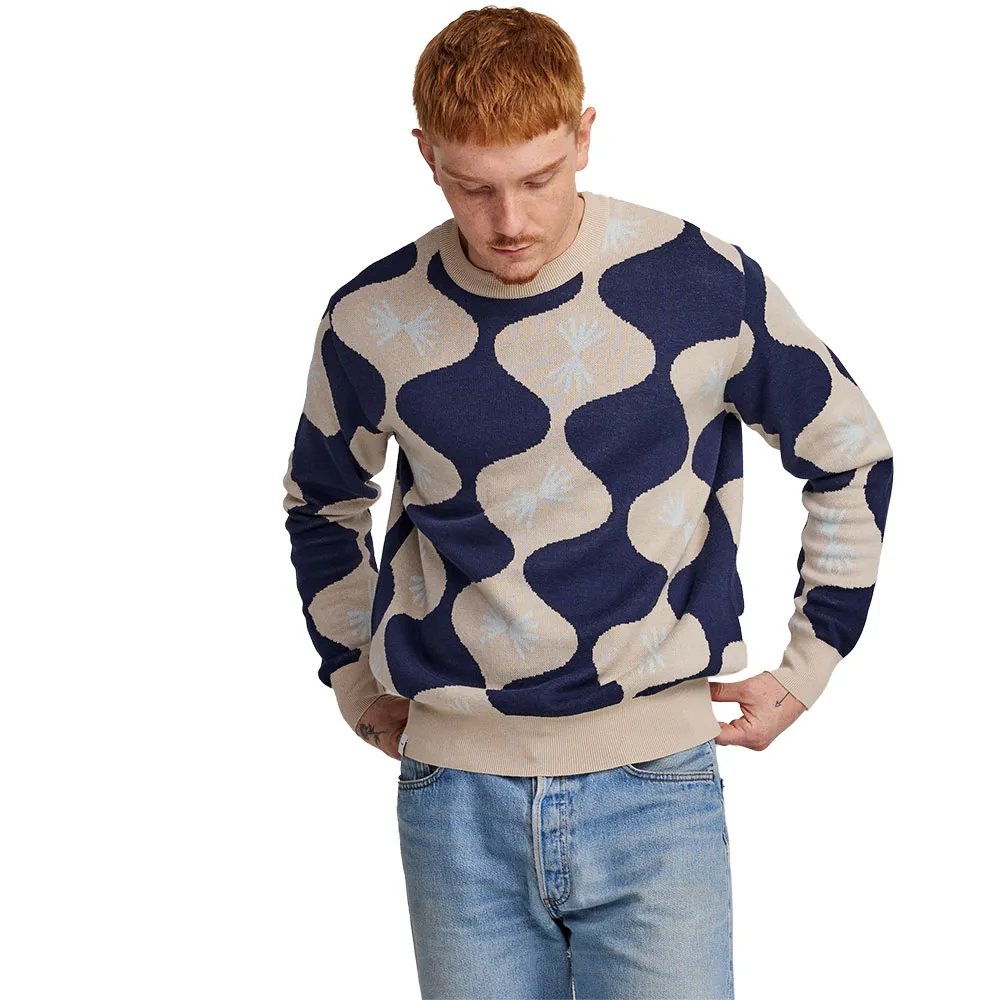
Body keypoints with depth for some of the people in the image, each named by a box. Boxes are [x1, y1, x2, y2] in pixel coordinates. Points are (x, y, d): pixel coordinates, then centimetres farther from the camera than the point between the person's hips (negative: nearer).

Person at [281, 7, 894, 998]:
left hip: (654, 781, -1)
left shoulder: (705, 285, -7)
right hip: (456, 795, 2)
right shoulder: (372, 321, -2)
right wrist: (353, 677, 15)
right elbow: (322, 503, 19)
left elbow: (851, 459, 8)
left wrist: (807, 666, 8)